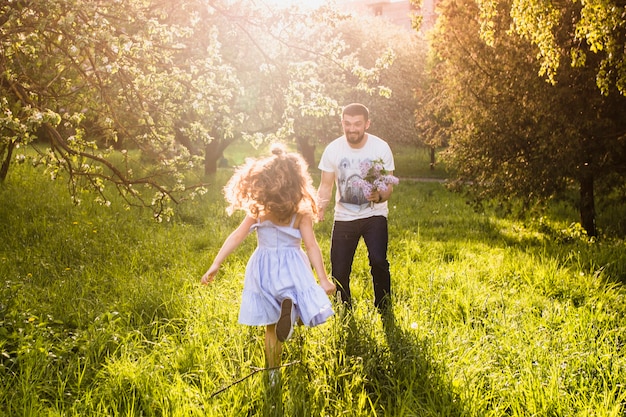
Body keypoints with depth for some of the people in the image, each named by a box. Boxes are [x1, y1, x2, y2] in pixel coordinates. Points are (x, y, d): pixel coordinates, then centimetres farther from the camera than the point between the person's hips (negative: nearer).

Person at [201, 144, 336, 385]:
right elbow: (311, 246, -10)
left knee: (270, 327, 15)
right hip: (292, 269, -3)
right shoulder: (301, 212, -8)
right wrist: (323, 279, -6)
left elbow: (237, 236, -7)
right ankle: (290, 305, -30)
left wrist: (215, 265, -3)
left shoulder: (257, 210, -5)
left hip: (263, 270, 3)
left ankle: (274, 375, 10)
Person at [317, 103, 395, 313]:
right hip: (344, 217, 2)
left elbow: (388, 186, -9)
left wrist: (380, 196, -33)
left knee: (378, 261, -21)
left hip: (374, 215, -2)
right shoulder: (333, 149, -9)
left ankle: (383, 309, -1)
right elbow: (326, 186, -1)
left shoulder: (381, 148, -12)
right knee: (339, 270, 0)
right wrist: (320, 205, -23)